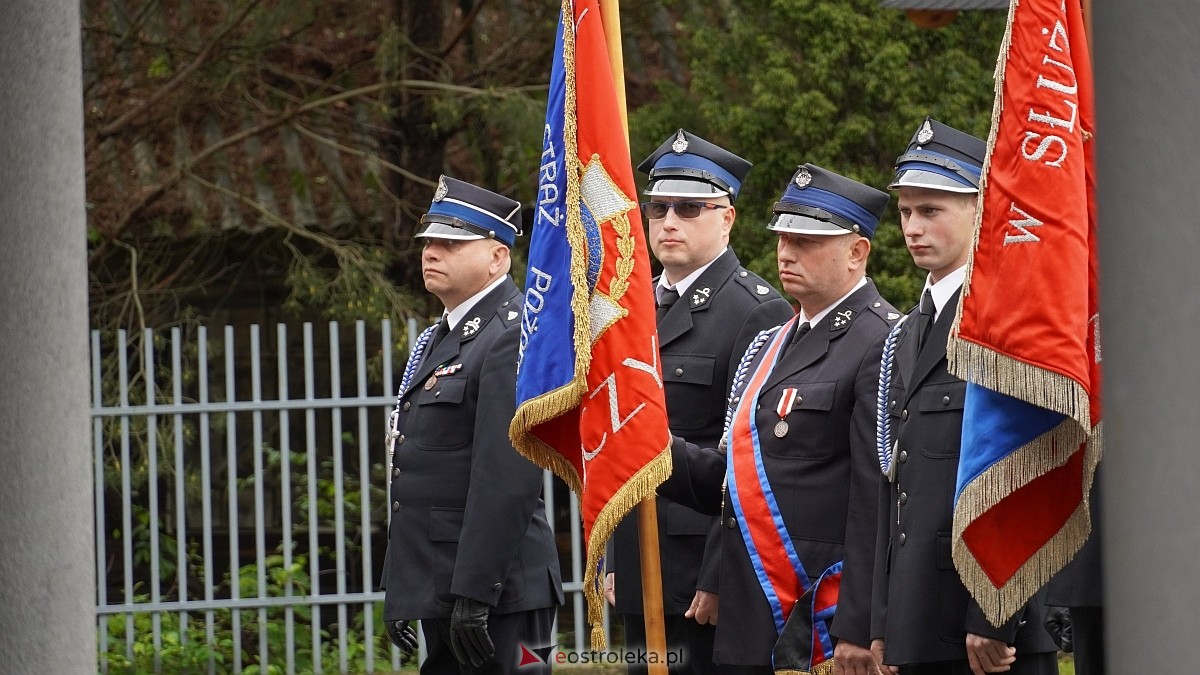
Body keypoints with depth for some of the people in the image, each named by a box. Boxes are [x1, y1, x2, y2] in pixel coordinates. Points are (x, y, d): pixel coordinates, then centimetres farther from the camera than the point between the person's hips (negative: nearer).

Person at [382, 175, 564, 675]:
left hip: (494, 589, -10)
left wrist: (474, 595, -24)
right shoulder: (441, 338, 18)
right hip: (437, 586, 10)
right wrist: (398, 588, 19)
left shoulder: (513, 337, -13)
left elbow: (507, 479, -21)